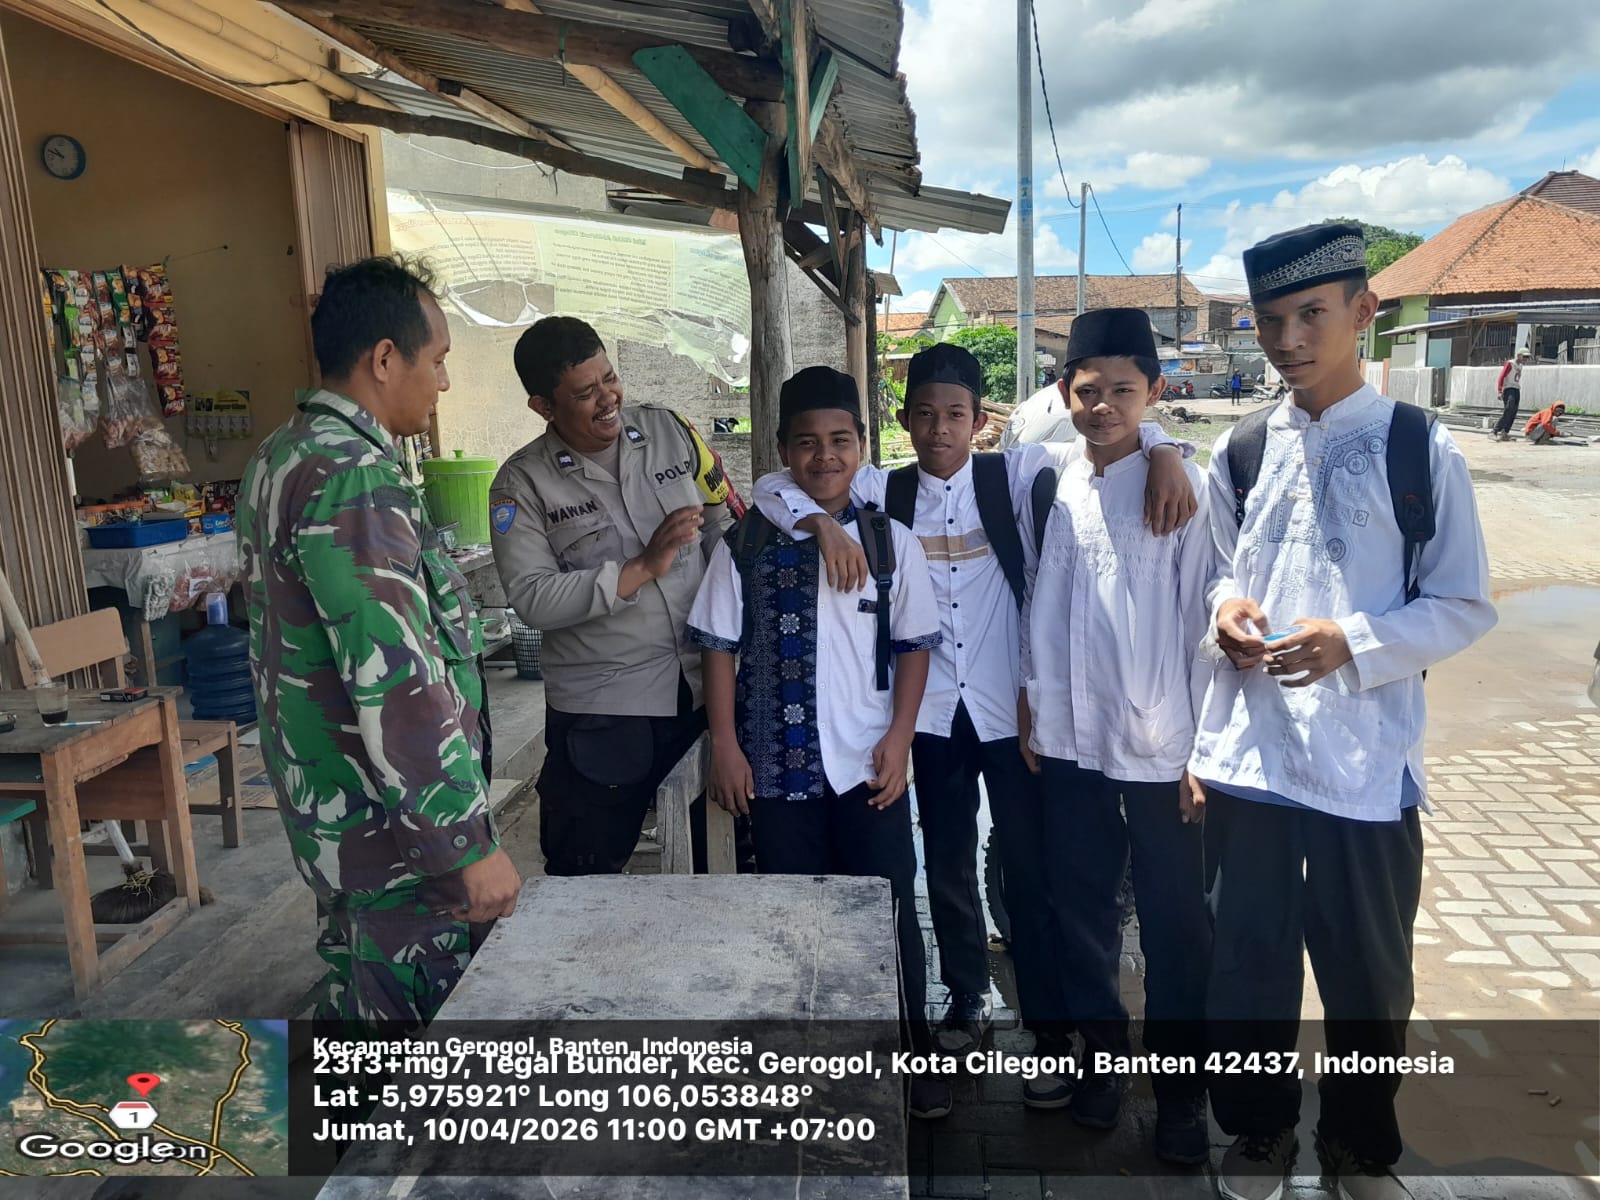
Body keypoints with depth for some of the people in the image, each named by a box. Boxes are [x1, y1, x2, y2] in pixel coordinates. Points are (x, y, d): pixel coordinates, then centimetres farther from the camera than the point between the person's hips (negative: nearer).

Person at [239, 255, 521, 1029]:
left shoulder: (282, 458, 9)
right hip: (395, 826, -10)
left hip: (329, 815, 10)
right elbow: (393, 685, -28)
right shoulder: (354, 478, -23)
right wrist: (471, 845, -24)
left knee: (360, 1010, 24)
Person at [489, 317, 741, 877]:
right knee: (586, 874, 11)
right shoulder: (522, 484, -6)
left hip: (708, 686, 3)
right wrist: (643, 569, -21)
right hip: (602, 709, -3)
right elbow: (532, 598, -15)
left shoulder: (670, 430, 2)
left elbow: (727, 527, 5)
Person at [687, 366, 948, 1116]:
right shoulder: (746, 544, -2)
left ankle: (912, 1053, 30)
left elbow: (914, 645, 3)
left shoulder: (891, 541, 0)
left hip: (868, 761, 0)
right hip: (777, 762, 0)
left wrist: (899, 736, -5)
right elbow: (720, 646, 0)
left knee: (889, 909, 9)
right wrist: (725, 745, -5)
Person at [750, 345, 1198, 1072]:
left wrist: (1164, 453, -22)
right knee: (947, 863, 15)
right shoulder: (882, 491, 1)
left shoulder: (1011, 476, -2)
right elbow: (773, 485, -3)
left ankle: (1048, 1025, 20)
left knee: (1029, 866, 5)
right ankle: (966, 1003, 35)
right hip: (932, 710, 2)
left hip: (1011, 706, -2)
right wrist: (824, 523, -22)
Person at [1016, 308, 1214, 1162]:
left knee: (1175, 925, 10)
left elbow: (1202, 620, -8)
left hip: (1160, 747, -3)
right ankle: (1101, 1053, 38)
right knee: (1081, 909, 17)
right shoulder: (1048, 484, 3)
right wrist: (1029, 698, 9)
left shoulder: (1183, 489, -9)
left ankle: (1181, 1087, 30)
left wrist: (1206, 747, -7)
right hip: (1068, 738, 4)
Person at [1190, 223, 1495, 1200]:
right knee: (1248, 963, 13)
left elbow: (1464, 606, -3)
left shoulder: (1420, 449, -4)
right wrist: (1226, 609, -7)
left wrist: (1353, 643, -18)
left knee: (1369, 973, 14)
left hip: (1365, 763, -2)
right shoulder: (1241, 450, 6)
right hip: (1246, 752, 3)